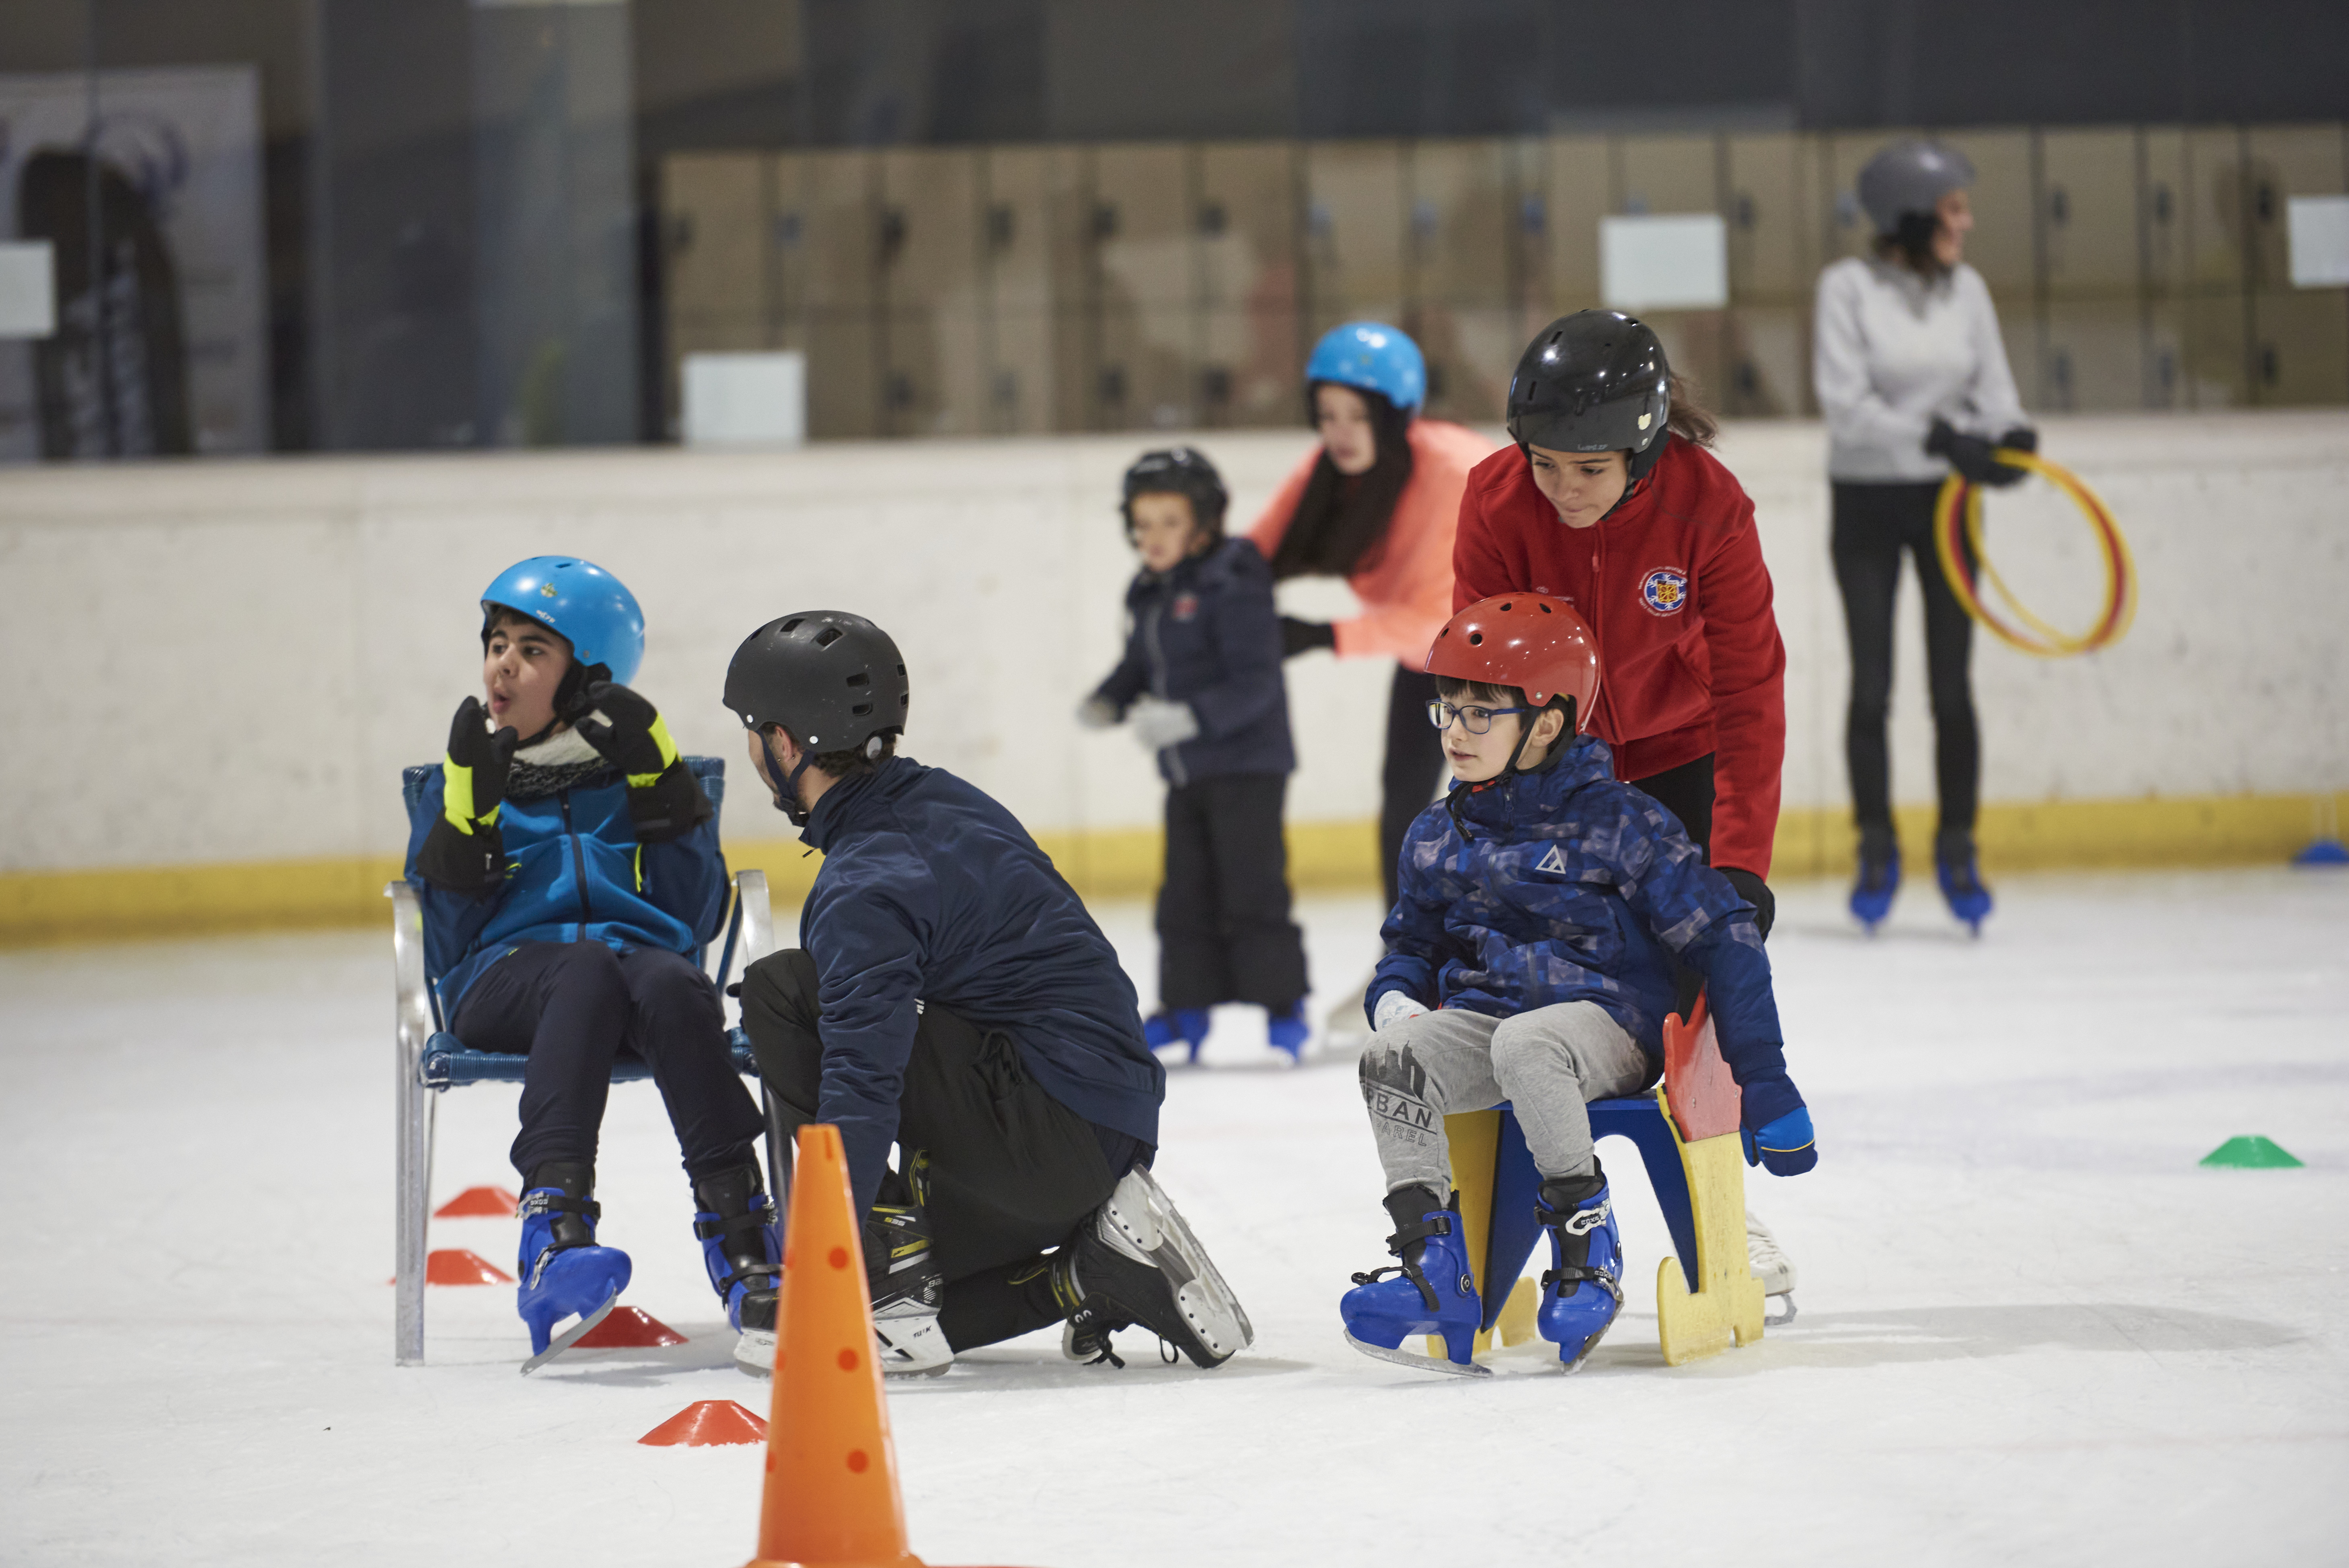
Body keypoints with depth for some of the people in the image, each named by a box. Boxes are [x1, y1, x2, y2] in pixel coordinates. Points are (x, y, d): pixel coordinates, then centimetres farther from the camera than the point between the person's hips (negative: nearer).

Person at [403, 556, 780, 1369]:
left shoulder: (635, 766, 17)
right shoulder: (468, 777, 17)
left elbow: (697, 919, 6)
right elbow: (446, 947, 6)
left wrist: (664, 790, -2)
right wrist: (469, 809, -5)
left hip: (644, 959, 1)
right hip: (505, 981, -1)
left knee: (673, 987, -36)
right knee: (588, 975, -37)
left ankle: (741, 1241, -43)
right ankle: (554, 1234, -55)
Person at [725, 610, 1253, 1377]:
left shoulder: (864, 888, -17)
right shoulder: (945, 799, 12)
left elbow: (863, 1086, -25)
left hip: (1047, 1131, -10)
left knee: (779, 990, -10)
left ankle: (891, 1285, -9)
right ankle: (1094, 1270, 6)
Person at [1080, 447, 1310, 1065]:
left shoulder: (1232, 586, -17)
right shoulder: (1147, 596, 9)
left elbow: (1254, 683, -22)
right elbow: (1139, 667, 18)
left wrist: (1190, 717, -33)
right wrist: (1107, 703, -3)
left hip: (1246, 763, -8)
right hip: (1186, 773, 8)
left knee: (1253, 889, -6)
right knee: (1186, 894, 11)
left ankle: (1284, 1007, 1)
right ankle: (1186, 1007, 20)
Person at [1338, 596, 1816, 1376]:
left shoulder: (1617, 824, -7)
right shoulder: (1438, 838, 11)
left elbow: (1723, 938, -7)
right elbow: (1413, 942, 27)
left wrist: (1766, 1088, -10)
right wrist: (1396, 996, 0)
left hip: (1604, 1020, -6)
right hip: (1484, 1013, 6)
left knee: (1525, 1045, -39)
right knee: (1392, 1059, -24)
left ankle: (1588, 1249, -27)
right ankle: (1430, 1263, -23)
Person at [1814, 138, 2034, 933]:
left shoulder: (1966, 289, 1)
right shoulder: (1850, 286, -11)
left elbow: (1992, 386, 2)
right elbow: (1846, 404, -17)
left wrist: (2009, 434, -20)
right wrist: (1938, 438, -26)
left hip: (1947, 502, 3)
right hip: (1867, 502, -3)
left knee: (1952, 686, 1)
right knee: (1871, 686, 2)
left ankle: (1957, 851, 11)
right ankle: (1877, 853, 15)